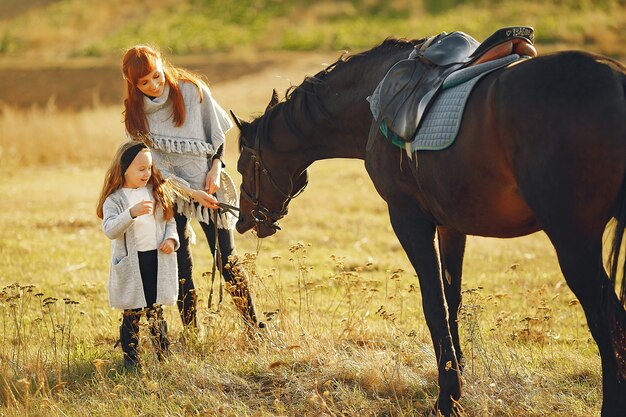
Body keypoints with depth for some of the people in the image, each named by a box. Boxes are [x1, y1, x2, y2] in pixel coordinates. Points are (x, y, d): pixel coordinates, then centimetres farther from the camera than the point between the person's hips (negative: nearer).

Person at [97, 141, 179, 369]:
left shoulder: (158, 192, 7)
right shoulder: (114, 200, -8)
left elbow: (170, 220, 16)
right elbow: (110, 230, -21)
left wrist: (171, 238, -3)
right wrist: (132, 213, -34)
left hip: (158, 259, 3)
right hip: (130, 263, -3)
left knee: (156, 312, 11)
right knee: (132, 314, 2)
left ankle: (163, 351, 20)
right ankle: (130, 356, 11)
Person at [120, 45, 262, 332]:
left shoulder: (191, 90, -7)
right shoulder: (135, 115, -6)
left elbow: (218, 132, 4)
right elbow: (154, 166, -7)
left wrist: (216, 168, -9)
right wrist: (191, 192, -15)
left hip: (209, 187, -1)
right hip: (171, 192, 1)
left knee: (227, 260, -1)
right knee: (180, 268, 2)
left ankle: (253, 326, 8)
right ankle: (191, 333, 12)